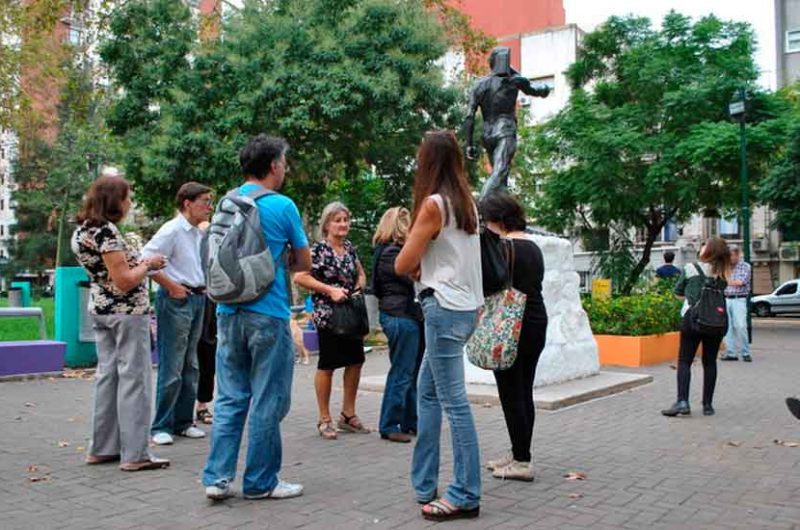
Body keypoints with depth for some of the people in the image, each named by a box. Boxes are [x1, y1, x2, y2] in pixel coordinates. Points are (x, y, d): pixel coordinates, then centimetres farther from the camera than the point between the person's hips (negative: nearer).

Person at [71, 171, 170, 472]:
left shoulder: (83, 229, 9)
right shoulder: (106, 231, -19)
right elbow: (124, 280, -21)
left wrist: (140, 262, 11)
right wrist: (148, 263, -7)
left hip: (100, 309, 9)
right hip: (127, 311, -9)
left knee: (107, 375, 14)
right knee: (133, 378, -4)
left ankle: (102, 448, 22)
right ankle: (135, 454, 1)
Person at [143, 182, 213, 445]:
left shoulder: (200, 234, 13)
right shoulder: (172, 230, -12)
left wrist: (204, 285, 12)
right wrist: (172, 287, -15)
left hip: (198, 299, 9)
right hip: (176, 300, -9)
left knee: (190, 366, 13)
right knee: (171, 369, -5)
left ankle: (183, 422, 23)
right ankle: (161, 427, 5)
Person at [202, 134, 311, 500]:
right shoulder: (282, 206, -8)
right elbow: (304, 263, 0)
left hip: (228, 312, 6)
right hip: (268, 314, -5)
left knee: (229, 398, 12)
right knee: (267, 402, 4)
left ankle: (217, 477, 11)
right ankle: (260, 482, 13)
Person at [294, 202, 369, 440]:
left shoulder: (350, 248, 10)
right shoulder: (318, 249, -10)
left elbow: (361, 274, 23)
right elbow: (299, 277, -18)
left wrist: (359, 286, 1)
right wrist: (330, 289, -21)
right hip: (328, 315, -7)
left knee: (355, 361, 10)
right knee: (327, 365, 1)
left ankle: (348, 414, 24)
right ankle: (324, 419, 12)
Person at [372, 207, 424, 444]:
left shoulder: (398, 250, 19)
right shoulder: (390, 253, -13)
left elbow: (416, 277, 19)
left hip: (411, 316, 10)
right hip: (401, 317, -10)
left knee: (412, 372, 14)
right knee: (402, 373, -5)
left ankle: (410, 422, 23)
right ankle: (389, 426, 4)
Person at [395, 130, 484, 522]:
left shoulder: (433, 204, -12)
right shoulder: (466, 202, 12)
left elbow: (402, 265, -8)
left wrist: (417, 262, 11)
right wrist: (426, 263, 4)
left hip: (445, 309, -9)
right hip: (464, 307, 9)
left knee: (454, 402, -4)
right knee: (427, 393, 15)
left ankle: (466, 496, 3)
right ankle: (423, 485, 22)